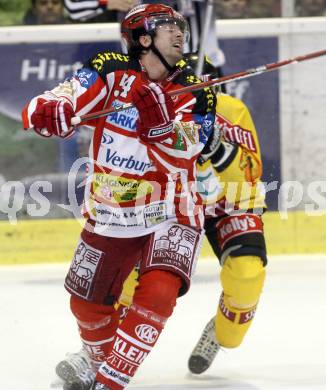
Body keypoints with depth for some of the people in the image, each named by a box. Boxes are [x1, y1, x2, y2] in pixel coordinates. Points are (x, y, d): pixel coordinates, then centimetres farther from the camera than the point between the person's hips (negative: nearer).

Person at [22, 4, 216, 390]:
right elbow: (42, 111, -13)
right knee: (87, 305, 14)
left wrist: (157, 115, -37)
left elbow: (179, 156, -20)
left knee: (158, 292, -26)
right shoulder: (110, 72, -9)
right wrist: (51, 113, -36)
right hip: (109, 217, 2)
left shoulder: (194, 95, -8)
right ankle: (98, 359, 46)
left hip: (169, 215, -2)